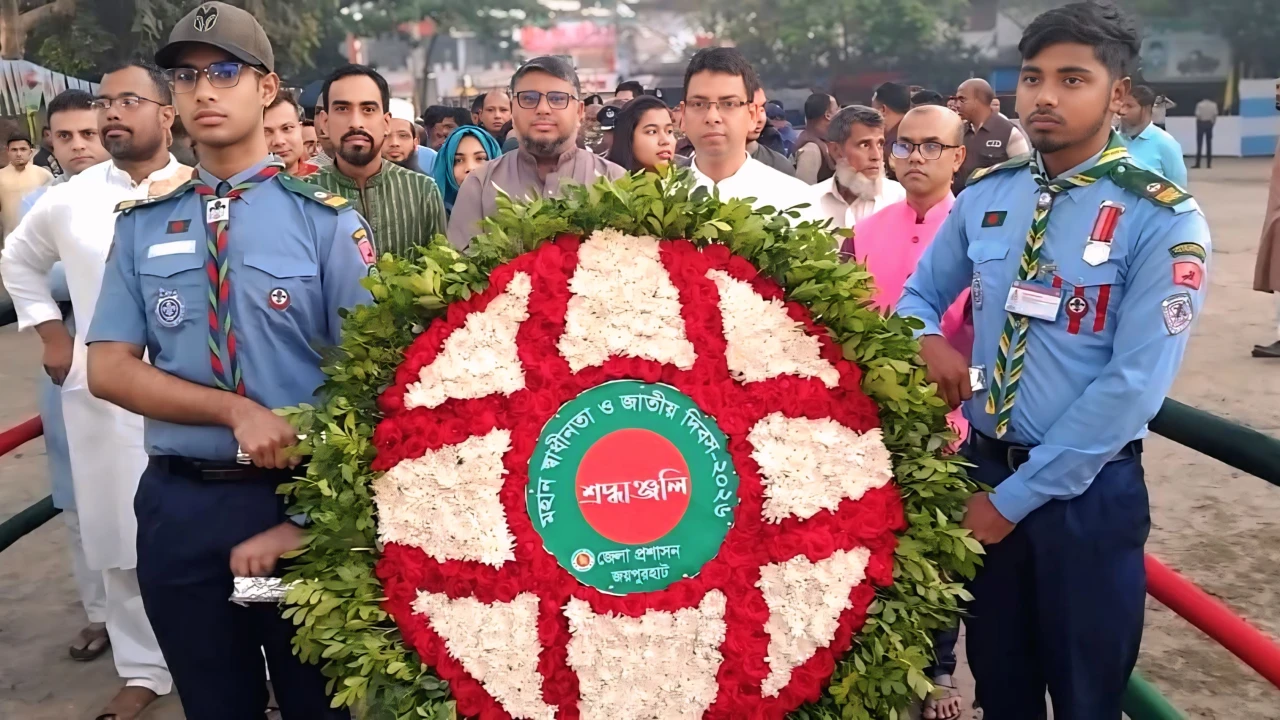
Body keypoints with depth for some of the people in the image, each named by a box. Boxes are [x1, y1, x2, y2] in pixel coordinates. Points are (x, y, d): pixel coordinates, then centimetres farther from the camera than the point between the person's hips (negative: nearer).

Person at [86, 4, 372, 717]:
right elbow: (110, 369, 0)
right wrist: (238, 410, -16)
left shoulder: (326, 218, -7)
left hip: (299, 498, -2)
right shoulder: (143, 223, 4)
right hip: (179, 507, 3)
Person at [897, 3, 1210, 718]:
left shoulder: (1163, 220, -13)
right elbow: (919, 296, 14)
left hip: (1088, 491, -3)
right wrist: (929, 344, -11)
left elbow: (1134, 384, -17)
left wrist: (1016, 497, -16)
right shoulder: (984, 197, 1)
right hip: (982, 469, 4)